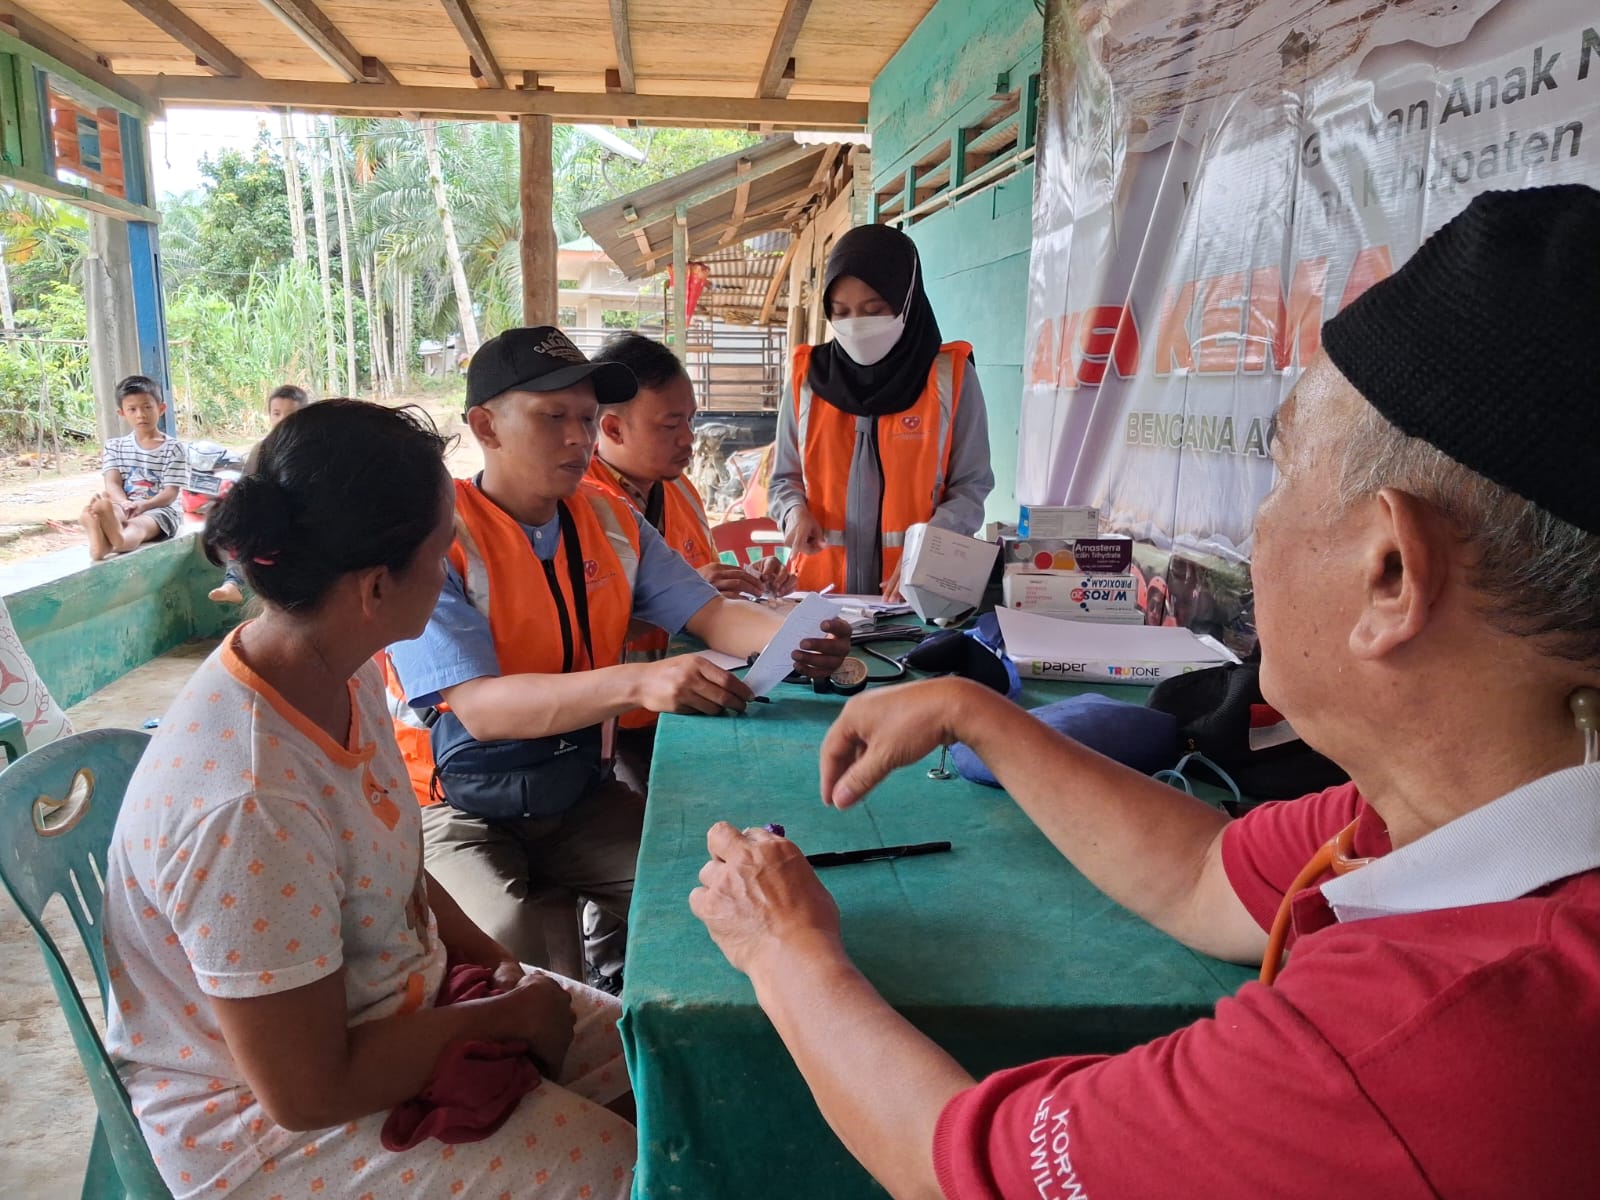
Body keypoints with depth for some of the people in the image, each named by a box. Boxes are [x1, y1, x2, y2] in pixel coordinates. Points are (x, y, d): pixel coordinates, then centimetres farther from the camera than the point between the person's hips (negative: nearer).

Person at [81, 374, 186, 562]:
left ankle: (109, 545, -73)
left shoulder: (172, 448, 4)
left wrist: (143, 505, -25)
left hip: (160, 509, -3)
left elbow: (171, 492, -4)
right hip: (125, 507, 3)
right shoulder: (115, 446, 16)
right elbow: (112, 483, 1)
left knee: (138, 525, -37)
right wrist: (124, 503, -23)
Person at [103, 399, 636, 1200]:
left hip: (400, 997, 8)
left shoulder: (343, 676, -7)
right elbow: (307, 1093, -26)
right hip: (266, 1127, -8)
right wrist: (500, 1017, -14)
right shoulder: (248, 808, -35)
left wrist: (478, 951, -3)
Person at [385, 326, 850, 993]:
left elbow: (708, 613, 0)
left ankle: (615, 1003, 18)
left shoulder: (612, 523, 4)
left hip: (582, 794, 6)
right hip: (463, 812, -5)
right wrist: (638, 682, -42)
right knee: (506, 955, -30)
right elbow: (480, 707, -27)